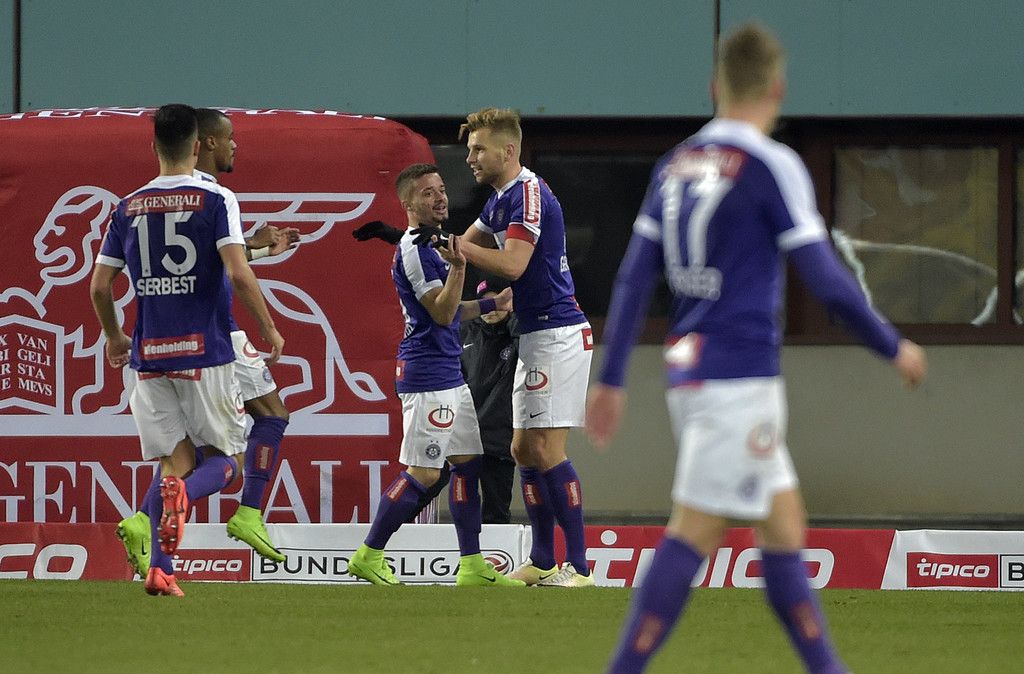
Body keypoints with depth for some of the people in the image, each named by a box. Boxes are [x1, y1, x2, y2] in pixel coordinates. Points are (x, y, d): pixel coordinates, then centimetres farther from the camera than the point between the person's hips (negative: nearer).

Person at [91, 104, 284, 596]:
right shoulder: (216, 200, -4)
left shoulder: (128, 208, 7)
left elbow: (99, 286, 8)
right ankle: (184, 494, -26)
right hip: (205, 354, -3)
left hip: (150, 357, 3)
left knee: (175, 463, 11)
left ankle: (160, 569, -5)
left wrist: (114, 338, 26)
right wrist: (269, 330, -2)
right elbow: (238, 274, -15)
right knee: (225, 460, 9)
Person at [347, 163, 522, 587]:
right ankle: (369, 556, -1)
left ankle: (471, 566, 11)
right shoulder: (414, 249, -14)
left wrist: (491, 304, 25)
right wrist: (458, 268, -31)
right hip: (427, 375, -10)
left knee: (467, 463, 9)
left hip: (449, 374, 10)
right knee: (423, 472, -9)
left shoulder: (432, 245, 18)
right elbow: (441, 314, -19)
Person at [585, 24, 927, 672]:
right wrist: (896, 348, 3)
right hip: (741, 377, -7)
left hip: (688, 370, 7)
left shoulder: (676, 164, 10)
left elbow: (634, 278, 10)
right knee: (693, 534, -9)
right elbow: (826, 280, -10)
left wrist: (611, 381, 15)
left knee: (784, 525, 13)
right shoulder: (772, 167, -9)